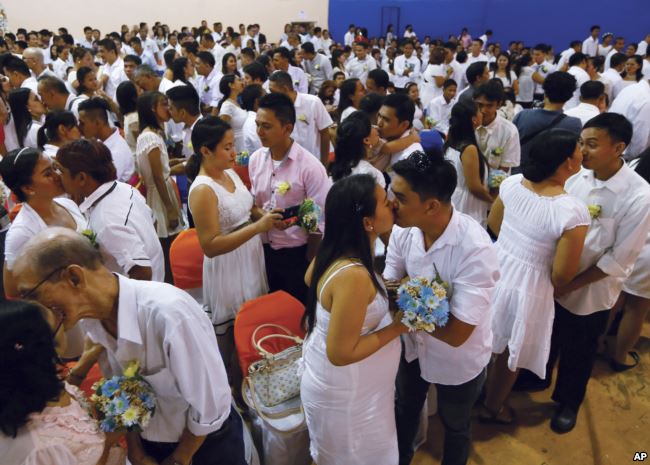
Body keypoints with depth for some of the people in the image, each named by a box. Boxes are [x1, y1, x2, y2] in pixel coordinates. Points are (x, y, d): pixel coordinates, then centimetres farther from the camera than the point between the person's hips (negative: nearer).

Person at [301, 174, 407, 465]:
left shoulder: (334, 249, -10)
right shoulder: (354, 276, -37)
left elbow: (310, 279, 11)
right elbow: (341, 353, -32)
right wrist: (397, 327, -23)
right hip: (345, 392, -8)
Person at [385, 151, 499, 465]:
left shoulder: (475, 250, -36)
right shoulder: (403, 229, -20)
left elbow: (456, 334, -33)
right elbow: (389, 286, -7)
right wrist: (384, 289, -30)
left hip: (458, 361, -5)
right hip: (415, 345, 5)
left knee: (454, 426, 25)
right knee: (405, 409, 30)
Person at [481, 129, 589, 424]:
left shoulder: (512, 183, -12)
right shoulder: (573, 211, -28)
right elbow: (562, 274, -21)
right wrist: (550, 287, 1)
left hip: (495, 269, 5)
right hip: (528, 287, -5)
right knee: (511, 353, 21)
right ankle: (492, 408, 45)